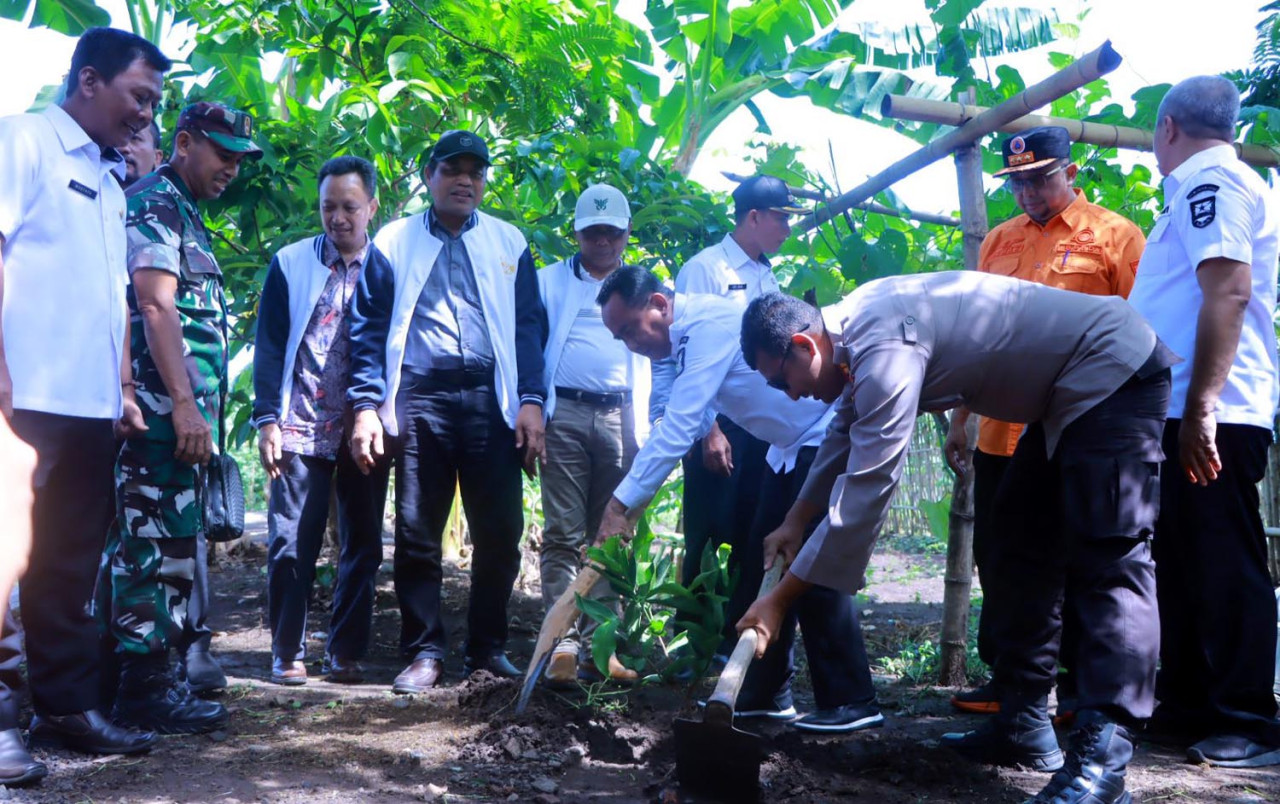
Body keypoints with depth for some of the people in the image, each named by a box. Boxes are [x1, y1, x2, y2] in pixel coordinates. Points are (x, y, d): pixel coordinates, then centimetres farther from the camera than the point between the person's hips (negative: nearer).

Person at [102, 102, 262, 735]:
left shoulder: (182, 214, 22)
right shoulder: (155, 203, -6)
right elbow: (155, 306, -17)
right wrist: (184, 403, -22)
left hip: (179, 413, 10)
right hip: (163, 409, -10)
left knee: (142, 545, 12)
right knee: (157, 545, -7)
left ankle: (136, 677, 19)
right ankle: (145, 687, -2)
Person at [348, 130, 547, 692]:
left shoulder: (509, 244, 15)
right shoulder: (393, 243, 12)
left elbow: (529, 326, 11)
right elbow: (369, 329, 8)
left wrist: (531, 400, -1)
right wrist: (366, 405, -3)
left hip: (492, 400, 1)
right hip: (421, 399, -1)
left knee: (499, 533, 0)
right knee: (417, 534, 1)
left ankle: (488, 650, 14)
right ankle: (424, 651, 12)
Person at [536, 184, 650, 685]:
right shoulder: (549, 281, 15)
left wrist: (647, 426, 5)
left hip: (621, 419, 2)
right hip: (564, 414, -2)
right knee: (563, 535, -7)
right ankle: (563, 642, -8)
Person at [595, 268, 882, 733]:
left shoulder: (710, 326, -25)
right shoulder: (689, 337, 5)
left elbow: (677, 430, -28)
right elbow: (676, 425, 14)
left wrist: (622, 503, -25)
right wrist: (632, 501, 9)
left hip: (829, 433, -10)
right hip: (790, 446, 10)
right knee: (763, 564, 9)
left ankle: (851, 702, -3)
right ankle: (764, 693, 18)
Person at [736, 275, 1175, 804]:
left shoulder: (885, 349, -28)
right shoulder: (856, 325, 3)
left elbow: (863, 498, -27)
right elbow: (845, 433, 21)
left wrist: (779, 601, -19)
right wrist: (795, 522, 25)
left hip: (1114, 376, -11)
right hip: (1067, 390, 11)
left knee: (1109, 558, -17)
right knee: (1024, 550, 11)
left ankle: (1102, 755, -19)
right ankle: (1024, 724, 15)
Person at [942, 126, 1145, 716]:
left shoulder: (1114, 236, -1)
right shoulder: (998, 242, 15)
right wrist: (958, 419, 16)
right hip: (1002, 433, 5)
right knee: (999, 558, 10)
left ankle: (1079, 684, 16)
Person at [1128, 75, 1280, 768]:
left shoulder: (1210, 182, -8)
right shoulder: (1207, 187, 22)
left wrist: (1200, 407, -25)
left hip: (1208, 417, -10)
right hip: (1189, 414, 10)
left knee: (1220, 566, -6)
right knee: (1185, 561, 14)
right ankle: (1188, 706, 23)